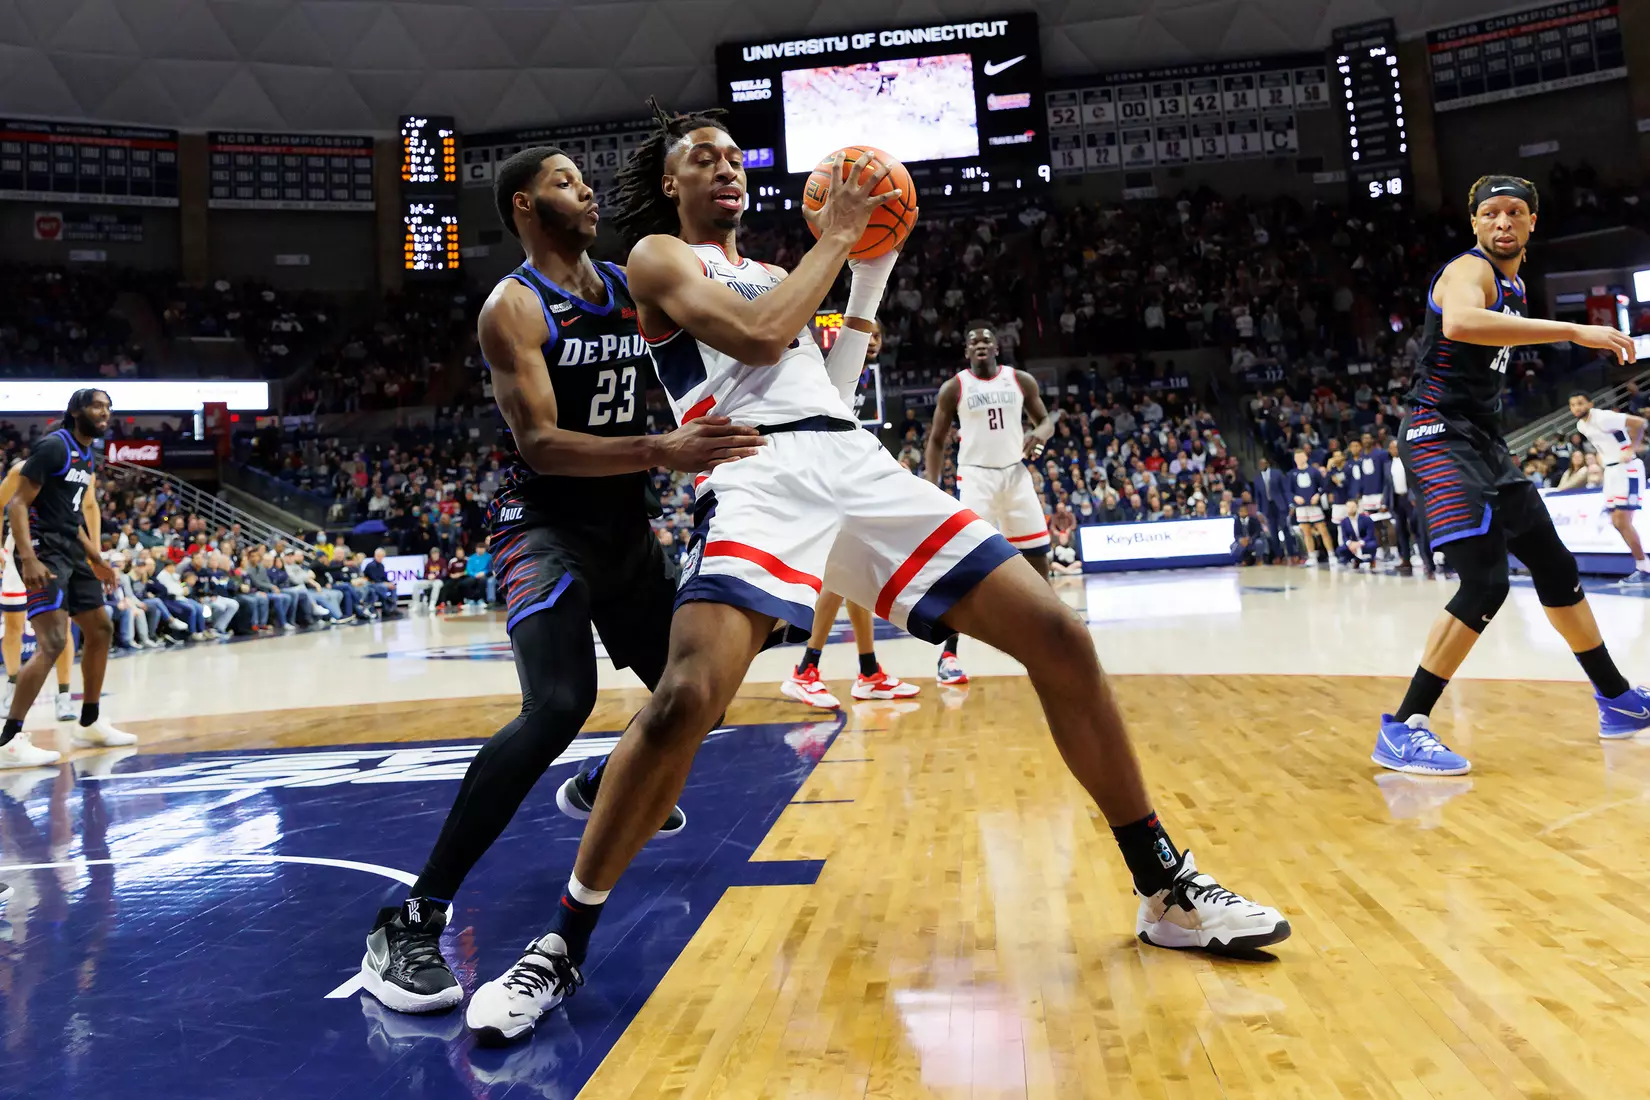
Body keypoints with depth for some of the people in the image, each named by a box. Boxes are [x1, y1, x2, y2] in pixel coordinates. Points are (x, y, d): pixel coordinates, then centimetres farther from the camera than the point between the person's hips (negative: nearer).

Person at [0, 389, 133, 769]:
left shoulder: (89, 456, 14)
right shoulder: (52, 445, -13)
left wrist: (96, 560, 24)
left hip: (72, 552, 10)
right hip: (44, 552, -10)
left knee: (100, 631, 15)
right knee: (53, 642, -18)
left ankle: (90, 723, 27)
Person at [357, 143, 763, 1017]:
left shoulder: (631, 287, 8)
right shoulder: (512, 308, -12)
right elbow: (541, 445, -23)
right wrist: (662, 451, -35)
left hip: (627, 524, 8)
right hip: (546, 524, -7)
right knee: (559, 703, -28)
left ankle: (598, 793, 44)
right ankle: (410, 924, -20)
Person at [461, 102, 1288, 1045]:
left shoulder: (771, 272, 33)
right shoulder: (658, 256, 12)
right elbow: (755, 336, -8)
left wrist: (872, 272, 24)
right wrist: (834, 237, 4)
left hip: (858, 467, 6)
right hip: (758, 477, -6)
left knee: (1060, 637, -3)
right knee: (685, 700, -30)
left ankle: (1168, 892, 11)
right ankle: (563, 947, -6)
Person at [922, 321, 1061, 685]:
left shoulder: (1022, 381, 4)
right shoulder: (954, 387, -3)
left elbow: (1046, 419, 13)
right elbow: (936, 441, 2)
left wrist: (1039, 435, -12)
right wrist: (932, 490, -9)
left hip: (1016, 474, 4)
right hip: (976, 477, -3)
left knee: (1037, 556, 8)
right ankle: (948, 654, -11)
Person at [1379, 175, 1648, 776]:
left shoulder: (1513, 285, 18)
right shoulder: (1469, 270, -12)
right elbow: (1458, 323, -38)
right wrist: (1574, 331, -38)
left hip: (1484, 443, 10)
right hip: (1441, 438, -10)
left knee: (1556, 567, 16)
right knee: (1485, 583, -21)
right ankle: (1402, 730, -17)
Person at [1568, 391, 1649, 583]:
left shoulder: (1603, 417, -17)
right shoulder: (1581, 425, 10)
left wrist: (1631, 449, -17)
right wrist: (1602, 456, 11)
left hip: (1626, 469, -9)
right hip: (1611, 471, 9)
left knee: (1622, 522, -12)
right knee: (1616, 522, 7)